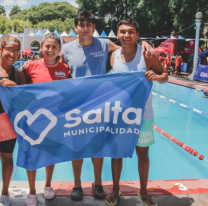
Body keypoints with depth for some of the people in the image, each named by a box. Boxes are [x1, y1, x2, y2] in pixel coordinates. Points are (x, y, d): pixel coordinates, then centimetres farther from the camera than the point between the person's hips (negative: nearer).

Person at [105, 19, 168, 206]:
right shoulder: (113, 56, -2)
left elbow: (165, 75, -3)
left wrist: (157, 76, -25)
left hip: (142, 115, -1)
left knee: (143, 154, 12)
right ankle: (115, 190, 32)